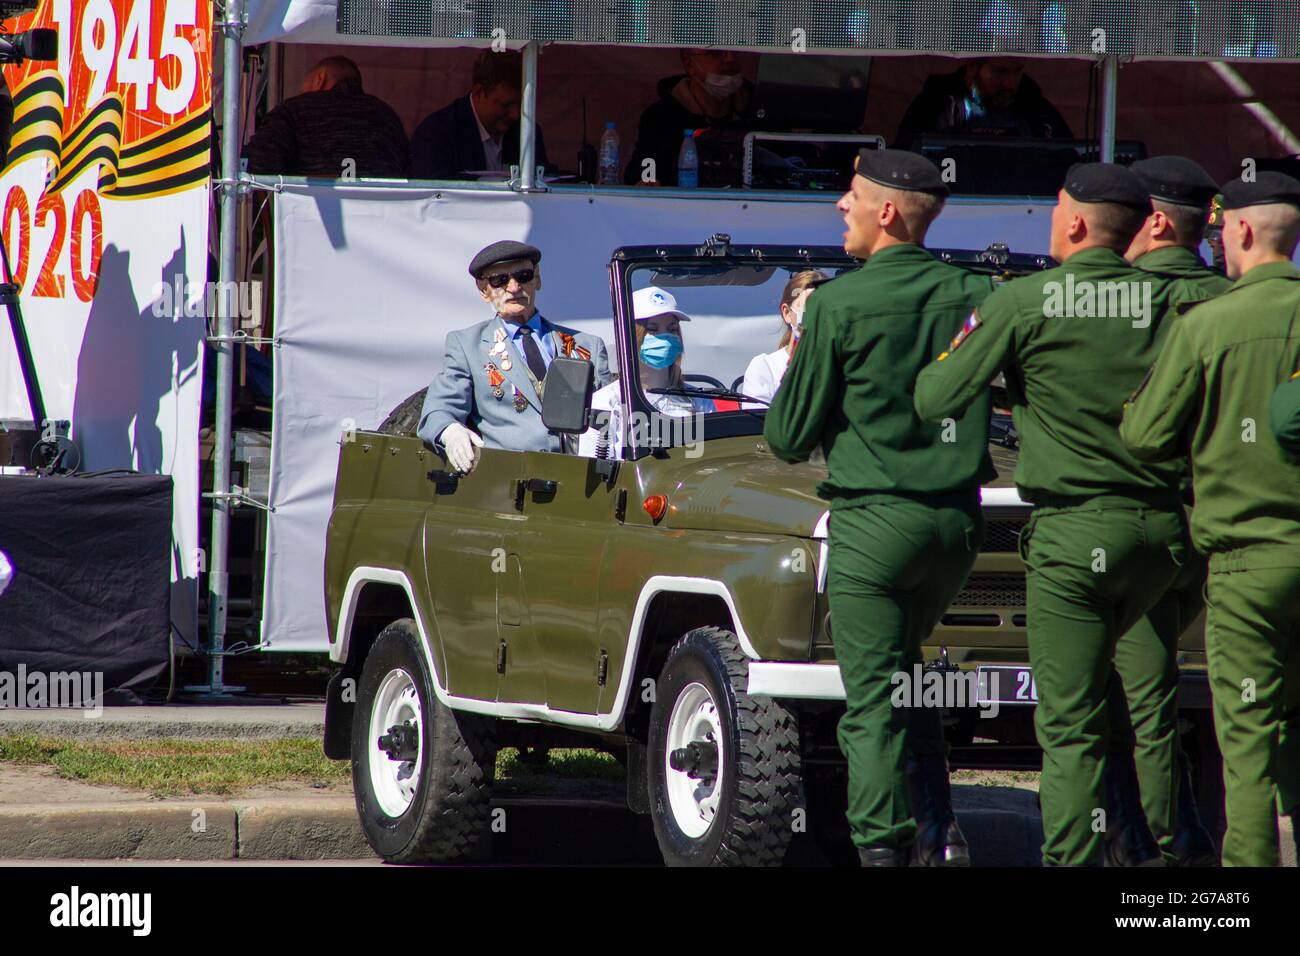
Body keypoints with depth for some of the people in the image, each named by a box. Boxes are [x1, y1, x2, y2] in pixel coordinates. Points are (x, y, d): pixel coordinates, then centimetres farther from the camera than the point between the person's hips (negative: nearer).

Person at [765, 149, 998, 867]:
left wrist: (792, 379, 16)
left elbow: (790, 438, -4)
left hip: (873, 521, -5)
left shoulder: (837, 305, -9)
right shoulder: (977, 296, 2)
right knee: (905, 676, 22)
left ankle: (883, 847, -4)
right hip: (959, 519, 5)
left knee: (873, 703, 0)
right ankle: (940, 837, 15)